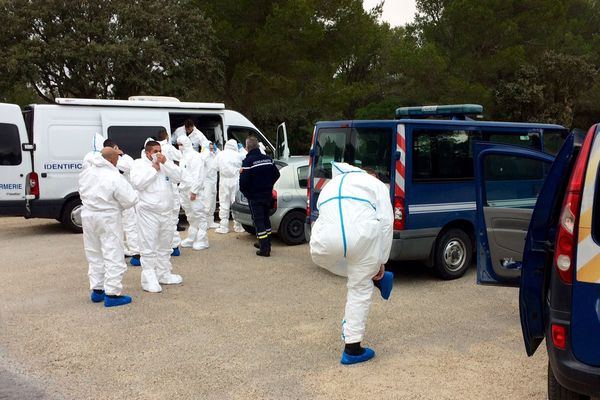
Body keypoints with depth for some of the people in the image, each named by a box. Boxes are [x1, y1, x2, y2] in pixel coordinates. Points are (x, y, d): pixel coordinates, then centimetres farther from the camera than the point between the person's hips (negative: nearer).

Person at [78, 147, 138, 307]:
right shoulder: (114, 177, -20)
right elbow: (130, 199, -17)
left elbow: (82, 193, 13)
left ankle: (97, 290, 25)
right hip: (107, 218, -7)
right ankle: (112, 294, -2)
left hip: (88, 215, 7)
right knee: (113, 256, -1)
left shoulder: (86, 172, 2)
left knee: (94, 255, 17)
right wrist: (117, 207, 3)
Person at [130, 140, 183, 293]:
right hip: (148, 212, -6)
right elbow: (137, 183, -17)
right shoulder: (139, 164, -3)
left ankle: (163, 274, 27)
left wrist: (166, 163, -11)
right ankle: (149, 279, -5)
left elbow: (177, 177, 0)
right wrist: (153, 169, -12)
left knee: (165, 245, 15)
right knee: (149, 247, -7)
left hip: (166, 211, 6)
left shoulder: (166, 162, 12)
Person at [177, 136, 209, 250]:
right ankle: (191, 239, 23)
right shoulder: (183, 157, 19)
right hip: (185, 190, 10)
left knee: (199, 215, -5)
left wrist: (194, 191, -20)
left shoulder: (195, 157, -11)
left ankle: (202, 241, -1)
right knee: (191, 216, 15)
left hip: (194, 191, -10)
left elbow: (198, 175, -17)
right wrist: (181, 187, 14)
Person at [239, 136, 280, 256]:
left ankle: (264, 249, -6)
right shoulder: (268, 159, 5)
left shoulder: (248, 161, -17)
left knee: (258, 221, -2)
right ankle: (266, 244, 28)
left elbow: (244, 180, -21)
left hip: (255, 197, -6)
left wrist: (245, 192, -3)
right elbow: (276, 174, 12)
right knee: (265, 219, 20)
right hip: (267, 195, 6)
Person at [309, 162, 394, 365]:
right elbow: (386, 222, 13)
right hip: (361, 236, -2)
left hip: (326, 241, 2)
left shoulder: (329, 186, 38)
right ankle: (352, 348, 19)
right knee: (360, 289, 15)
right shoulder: (375, 184, 26)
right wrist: (381, 262, 18)